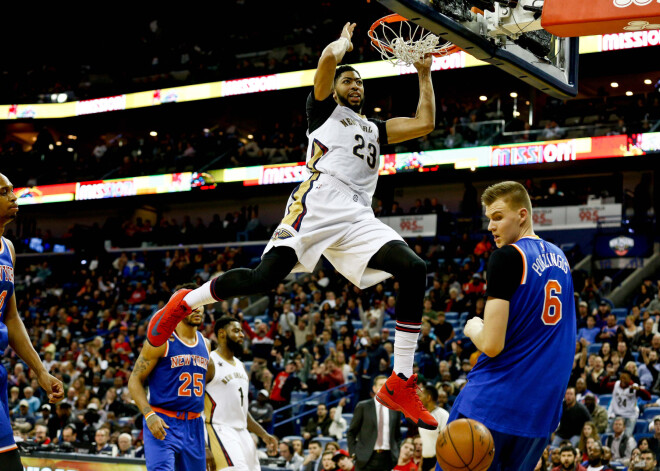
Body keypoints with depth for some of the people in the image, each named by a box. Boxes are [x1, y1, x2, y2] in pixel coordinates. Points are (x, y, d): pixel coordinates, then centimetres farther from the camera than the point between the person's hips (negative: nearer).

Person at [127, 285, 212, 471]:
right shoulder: (161, 340, -8)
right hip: (162, 424, -7)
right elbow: (135, 380, -8)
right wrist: (149, 414, -21)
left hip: (194, 426, 7)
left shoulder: (205, 344, 13)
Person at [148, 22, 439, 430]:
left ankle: (401, 385, -15)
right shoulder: (325, 109, 19)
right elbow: (329, 56, 2)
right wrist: (345, 41, 24)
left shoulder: (374, 129, 34)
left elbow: (425, 123, 28)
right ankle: (184, 303, 7)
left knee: (414, 270, -16)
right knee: (264, 278, -22)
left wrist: (424, 74, 33)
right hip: (317, 204, -5)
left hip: (357, 219, 6)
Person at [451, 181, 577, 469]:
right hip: (542, 409, 8)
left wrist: (472, 328, 3)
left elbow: (492, 345, -16)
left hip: (491, 403, -7)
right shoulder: (559, 258, 12)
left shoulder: (507, 257, -13)